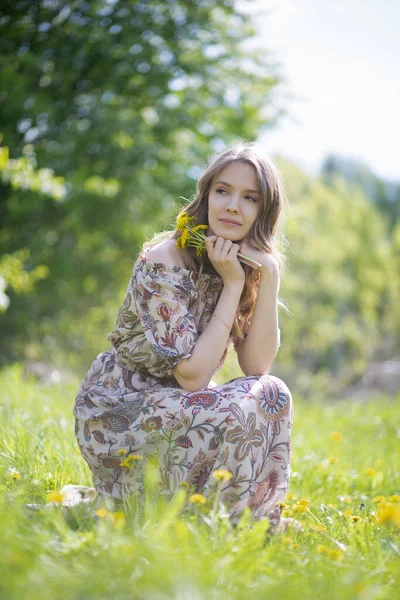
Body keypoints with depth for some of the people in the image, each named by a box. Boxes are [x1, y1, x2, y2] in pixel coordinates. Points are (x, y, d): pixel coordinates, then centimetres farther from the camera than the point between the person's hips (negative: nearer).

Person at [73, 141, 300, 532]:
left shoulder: (248, 265, 1)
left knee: (272, 394, -13)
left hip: (170, 407, 7)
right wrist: (233, 284, -23)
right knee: (246, 406, -26)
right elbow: (192, 375, -25)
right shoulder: (164, 262, -21)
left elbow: (257, 366, -9)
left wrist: (269, 276, -18)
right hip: (116, 416, -7)